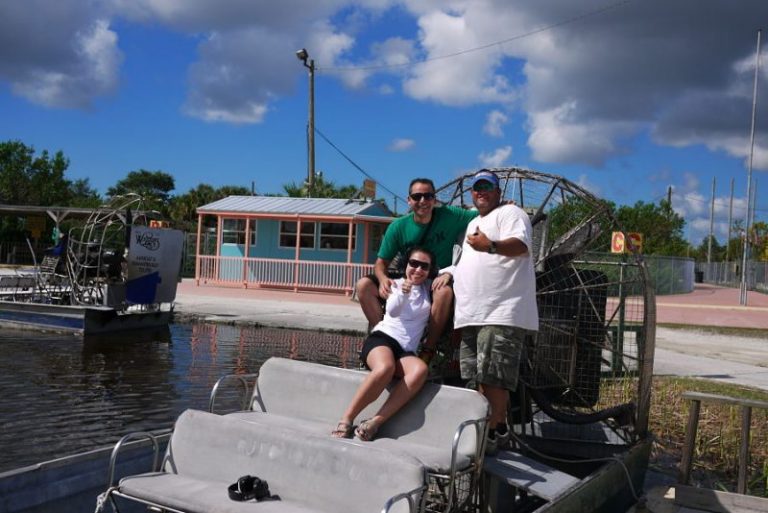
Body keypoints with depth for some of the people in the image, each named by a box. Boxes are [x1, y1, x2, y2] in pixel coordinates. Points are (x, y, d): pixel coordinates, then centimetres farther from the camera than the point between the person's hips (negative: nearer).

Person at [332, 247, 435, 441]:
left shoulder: (429, 290, 20)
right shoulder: (396, 284, 12)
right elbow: (392, 311, -7)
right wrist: (402, 293, -26)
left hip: (406, 351, 3)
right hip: (383, 337, -2)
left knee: (420, 370, -35)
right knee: (385, 367, -40)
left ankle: (375, 422, -39)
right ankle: (346, 419, -29)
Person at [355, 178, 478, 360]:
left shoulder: (449, 216, -9)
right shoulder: (398, 227, -4)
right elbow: (381, 262, 0)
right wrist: (383, 279, -25)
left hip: (438, 282, -3)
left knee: (445, 291, -39)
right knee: (364, 285, -17)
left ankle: (428, 350, -26)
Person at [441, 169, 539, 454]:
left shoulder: (510, 212, 1)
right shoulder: (473, 224, 29)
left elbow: (521, 245, -18)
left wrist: (491, 246, -35)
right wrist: (449, 273, 24)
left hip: (502, 313, -9)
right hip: (473, 314, 9)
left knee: (491, 376, -13)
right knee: (479, 377, 9)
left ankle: (495, 431, -6)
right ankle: (493, 428, 17)